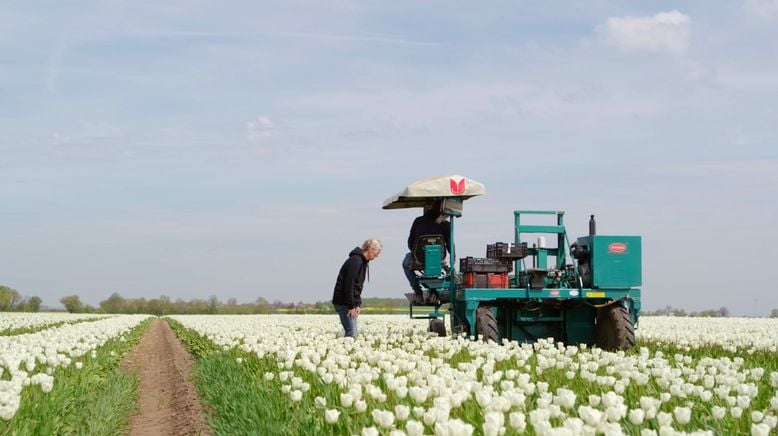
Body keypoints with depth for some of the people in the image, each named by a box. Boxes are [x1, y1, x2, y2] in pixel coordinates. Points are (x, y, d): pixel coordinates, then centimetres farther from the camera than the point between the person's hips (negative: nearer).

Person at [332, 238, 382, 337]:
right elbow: (349, 284, -21)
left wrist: (357, 305, 12)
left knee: (352, 331, 7)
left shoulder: (363, 262, 15)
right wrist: (351, 306, -19)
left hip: (351, 302, 10)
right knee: (351, 332, -15)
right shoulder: (356, 261, -17)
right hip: (344, 302, -10)